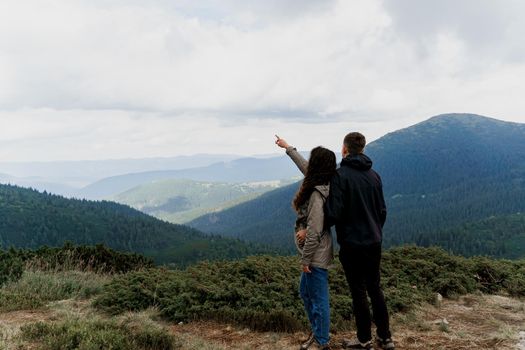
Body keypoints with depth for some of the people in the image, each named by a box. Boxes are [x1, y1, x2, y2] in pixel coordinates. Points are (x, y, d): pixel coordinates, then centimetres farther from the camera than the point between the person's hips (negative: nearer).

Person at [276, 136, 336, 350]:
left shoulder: (317, 194, -24)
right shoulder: (322, 185, 2)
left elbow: (314, 231, -24)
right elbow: (303, 166, 21)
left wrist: (305, 260, -16)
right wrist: (288, 148, 31)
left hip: (316, 255, -10)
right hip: (316, 254, 10)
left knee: (318, 299, 4)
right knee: (305, 292, 23)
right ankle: (318, 332, 36)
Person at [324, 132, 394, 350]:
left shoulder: (340, 175, -15)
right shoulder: (374, 175, 6)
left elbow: (334, 213, -20)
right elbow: (382, 210, 12)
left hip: (352, 244, -6)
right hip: (374, 242, 6)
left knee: (358, 292, 5)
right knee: (375, 289, 16)